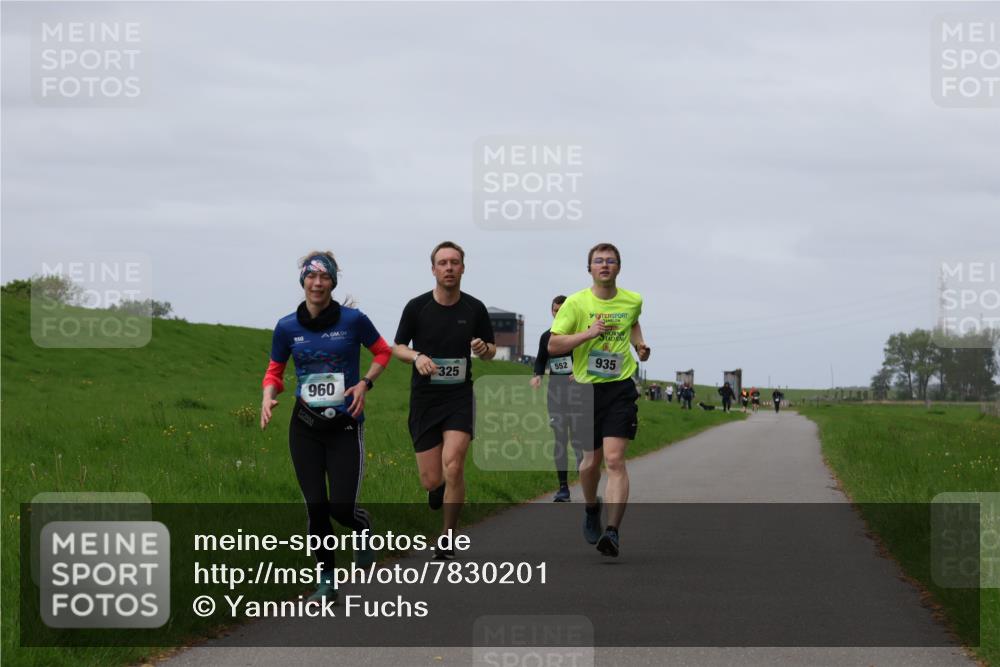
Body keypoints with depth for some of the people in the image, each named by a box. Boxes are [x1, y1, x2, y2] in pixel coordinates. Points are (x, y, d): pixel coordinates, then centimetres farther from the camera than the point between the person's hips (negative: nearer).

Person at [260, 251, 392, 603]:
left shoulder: (353, 320, -7)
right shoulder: (287, 327, -2)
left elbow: (383, 351, 8)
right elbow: (274, 371, 9)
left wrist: (365, 383, -7)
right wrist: (268, 397, -11)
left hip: (345, 427, -2)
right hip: (305, 428, 2)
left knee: (342, 508, -7)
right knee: (315, 507, 0)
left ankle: (364, 526, 31)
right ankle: (327, 580, 15)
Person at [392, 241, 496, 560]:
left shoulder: (474, 308, 0)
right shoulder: (416, 307, -2)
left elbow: (491, 350, 12)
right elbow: (397, 347, 7)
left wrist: (484, 349, -12)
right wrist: (417, 356, -15)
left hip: (460, 396, 0)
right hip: (424, 399, 1)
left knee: (453, 465, -20)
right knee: (431, 480, -2)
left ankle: (447, 539, -6)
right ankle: (438, 490, 39)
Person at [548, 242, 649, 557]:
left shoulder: (632, 301, 5)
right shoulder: (576, 303, -4)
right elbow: (553, 345, -7)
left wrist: (639, 344, 12)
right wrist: (588, 334, -18)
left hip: (621, 388, 0)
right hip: (586, 389, 0)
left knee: (614, 460, -14)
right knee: (591, 462, 9)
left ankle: (612, 531, -19)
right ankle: (591, 508, 41)